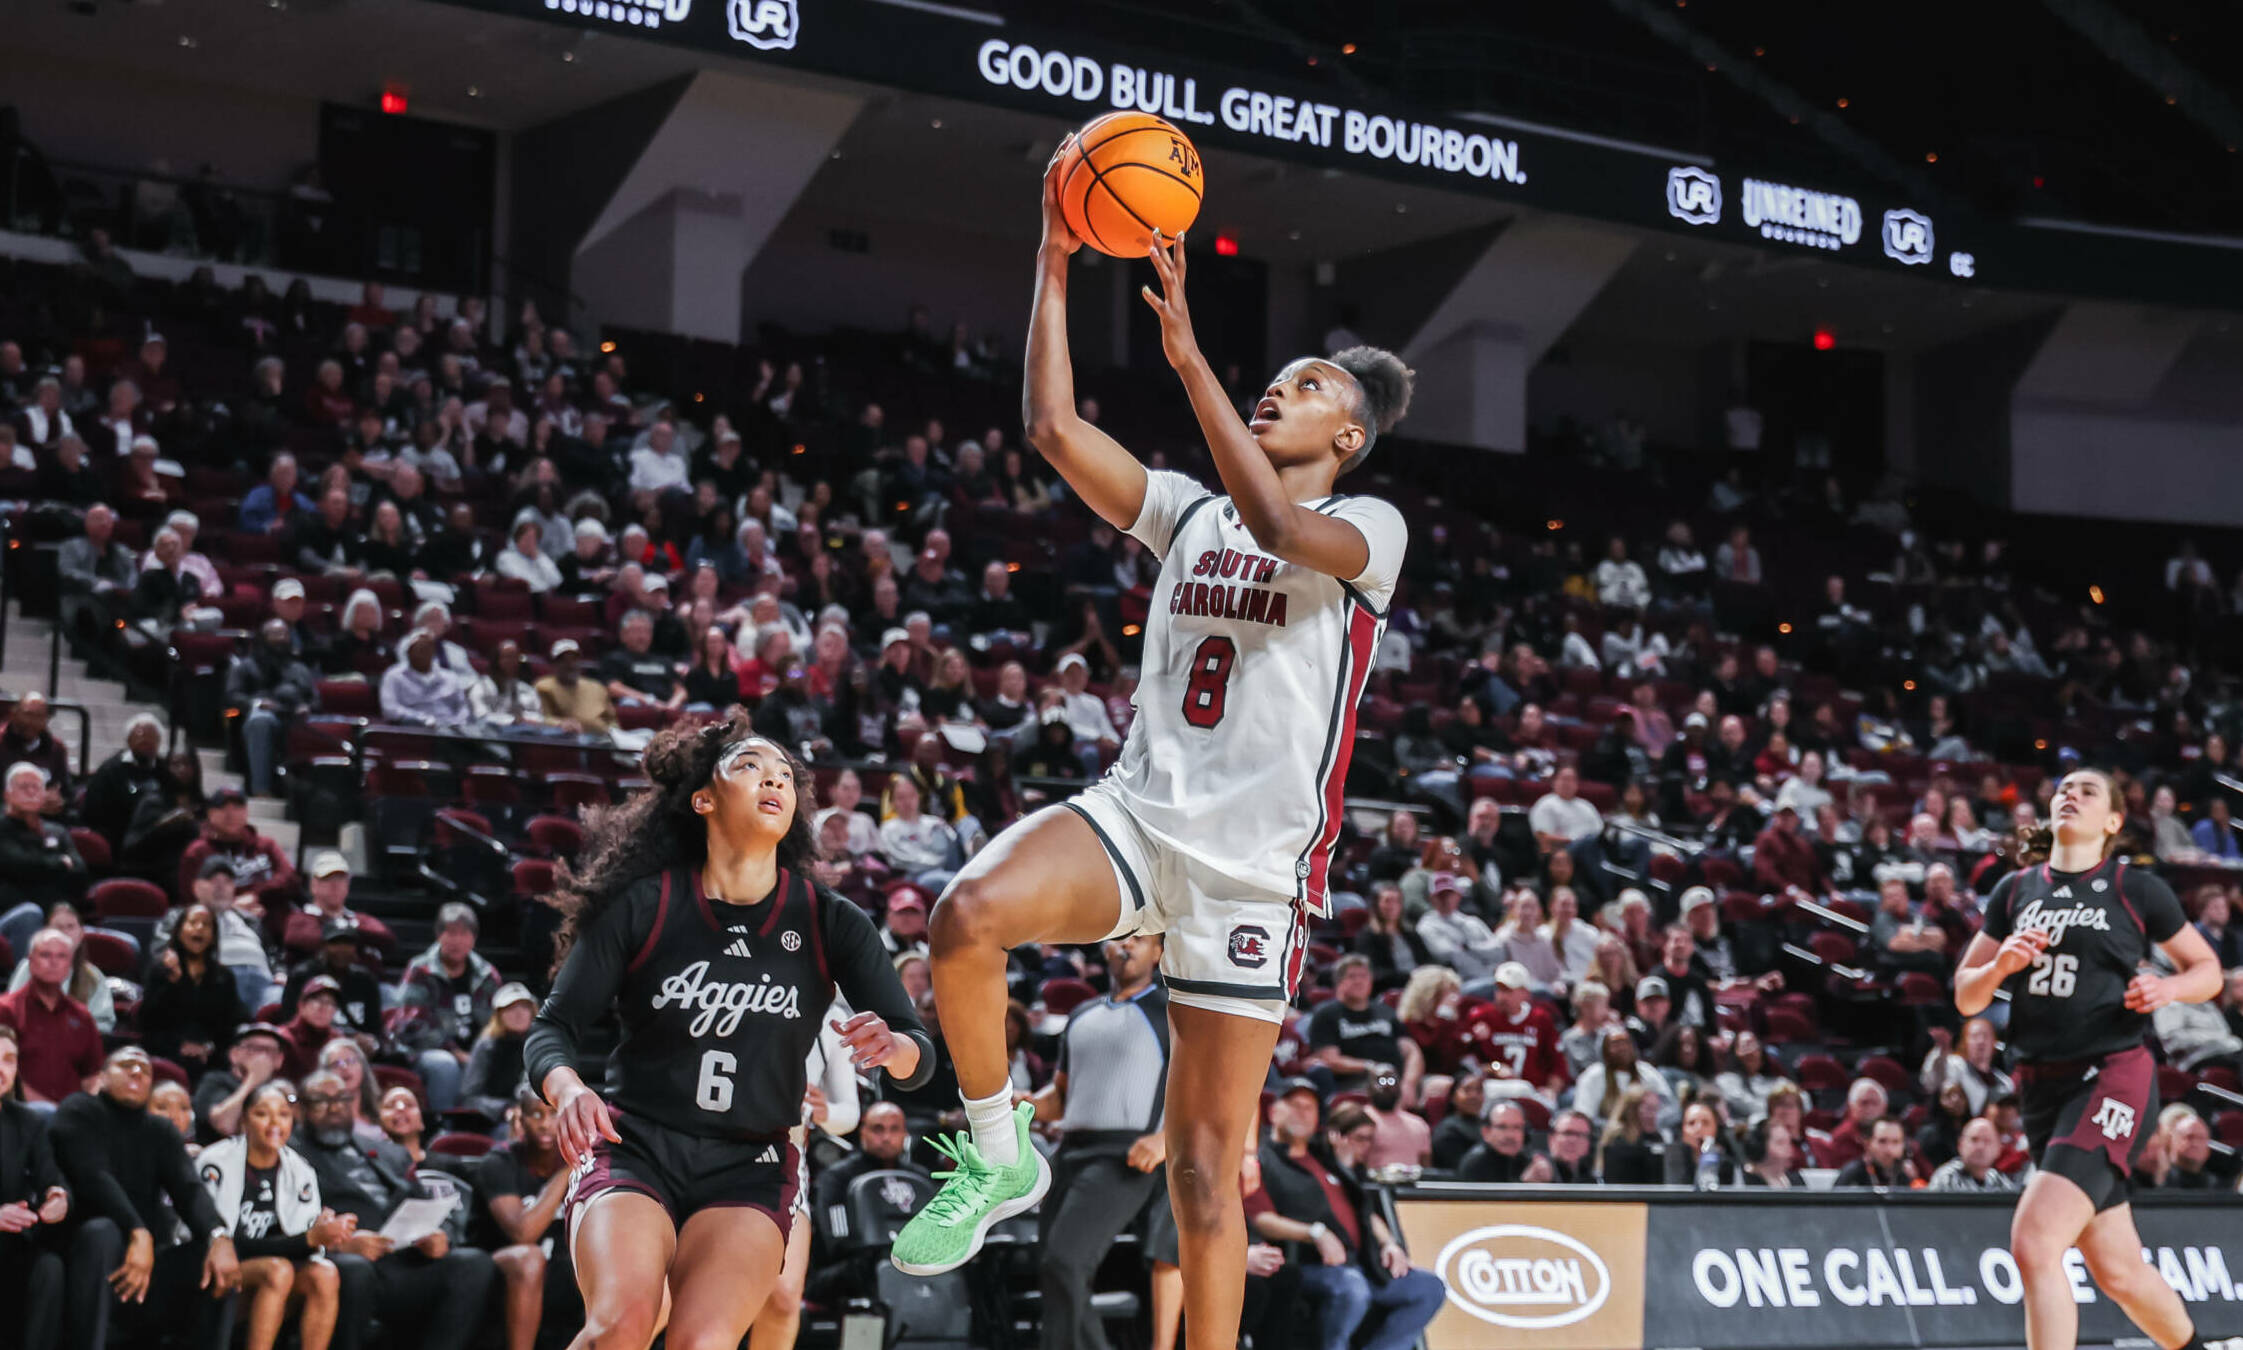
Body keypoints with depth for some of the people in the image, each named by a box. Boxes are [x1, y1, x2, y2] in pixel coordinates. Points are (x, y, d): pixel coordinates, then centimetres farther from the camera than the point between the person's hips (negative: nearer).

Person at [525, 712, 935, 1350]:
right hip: (635, 1149, -1)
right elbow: (552, 1029, 0)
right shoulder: (643, 904, -1)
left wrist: (893, 1048, -22)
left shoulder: (830, 922, 3)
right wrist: (568, 1090, -23)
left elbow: (919, 1053, 2)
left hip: (749, 1171, 1)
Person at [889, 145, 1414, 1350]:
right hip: (1137, 808, 4)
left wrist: (1187, 355, -22)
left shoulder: (1369, 527, 2)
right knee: (970, 913, -30)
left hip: (1255, 855, -3)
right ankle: (1000, 1157, -10)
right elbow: (1054, 427, 6)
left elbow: (1279, 526, -20)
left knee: (1205, 1158, -1)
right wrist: (1056, 263, 1)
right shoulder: (1188, 511, 18)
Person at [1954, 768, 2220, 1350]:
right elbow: (1966, 998, 13)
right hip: (2042, 1087, 5)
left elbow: (2208, 969, 11)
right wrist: (2001, 964, -8)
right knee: (2118, 1273, 13)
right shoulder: (2015, 891, 12)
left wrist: (2167, 988, -10)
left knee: (2034, 1243, -23)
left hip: (2113, 1077, -5)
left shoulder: (2137, 890, 1)